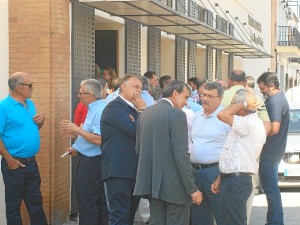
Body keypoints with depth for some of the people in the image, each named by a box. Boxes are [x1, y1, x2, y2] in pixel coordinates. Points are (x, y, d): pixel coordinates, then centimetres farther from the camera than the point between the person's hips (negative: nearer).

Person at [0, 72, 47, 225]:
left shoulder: (30, 103, 9)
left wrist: (41, 121, -1)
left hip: (31, 162, 7)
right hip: (15, 164, -7)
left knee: (36, 201, 16)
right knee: (13, 204, 6)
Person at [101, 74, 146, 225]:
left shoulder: (132, 108, 20)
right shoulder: (115, 107, -10)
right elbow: (134, 130, -21)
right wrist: (142, 110, -5)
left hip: (133, 171, 9)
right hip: (119, 172, -9)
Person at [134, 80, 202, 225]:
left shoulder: (145, 113, 9)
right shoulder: (177, 115, -14)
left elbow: (138, 149, 14)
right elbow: (181, 155, -18)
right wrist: (192, 189, -15)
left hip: (151, 181, 7)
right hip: (173, 184, -7)